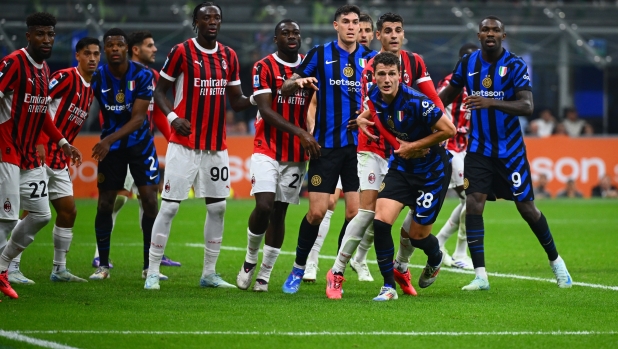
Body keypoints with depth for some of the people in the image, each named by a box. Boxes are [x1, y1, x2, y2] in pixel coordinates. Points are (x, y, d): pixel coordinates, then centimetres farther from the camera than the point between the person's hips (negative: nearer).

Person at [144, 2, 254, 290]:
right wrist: (172, 116, -17)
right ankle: (152, 273, 0)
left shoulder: (229, 57, 9)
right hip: (184, 145, -5)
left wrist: (254, 99, -7)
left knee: (217, 207, 6)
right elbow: (160, 90, 0)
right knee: (169, 207, -6)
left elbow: (235, 100, 14)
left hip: (216, 146, 5)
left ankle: (209, 274, 16)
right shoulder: (181, 52, -6)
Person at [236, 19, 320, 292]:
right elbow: (266, 111, -14)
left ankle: (265, 274, 12)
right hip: (267, 150, -4)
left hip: (297, 155, 4)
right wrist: (300, 133, -23)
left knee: (279, 213, 5)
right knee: (264, 206, -18)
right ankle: (250, 259, 6)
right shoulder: (264, 68, -6)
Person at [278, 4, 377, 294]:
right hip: (326, 144, -2)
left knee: (355, 211, -5)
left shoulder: (370, 58, 6)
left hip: (359, 145, 2)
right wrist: (299, 81, -20)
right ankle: (298, 269, 12)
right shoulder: (320, 55, 1)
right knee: (316, 211, -6)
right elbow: (285, 88, 2)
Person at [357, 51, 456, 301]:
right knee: (380, 221, -16)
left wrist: (413, 146, -18)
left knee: (418, 235, 4)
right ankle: (389, 287, -5)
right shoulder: (374, 98, -8)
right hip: (401, 166, 5)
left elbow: (449, 130, -24)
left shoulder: (415, 102, -27)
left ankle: (435, 260, 42)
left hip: (432, 170, -5)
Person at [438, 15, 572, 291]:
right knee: (473, 204, -12)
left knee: (526, 207, 2)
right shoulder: (467, 64, 0)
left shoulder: (516, 66, -12)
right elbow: (449, 93, 17)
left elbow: (527, 106, -24)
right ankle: (480, 276, -8)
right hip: (478, 149, 3)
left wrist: (491, 102, -37)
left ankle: (555, 261, 24)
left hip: (510, 150, -3)